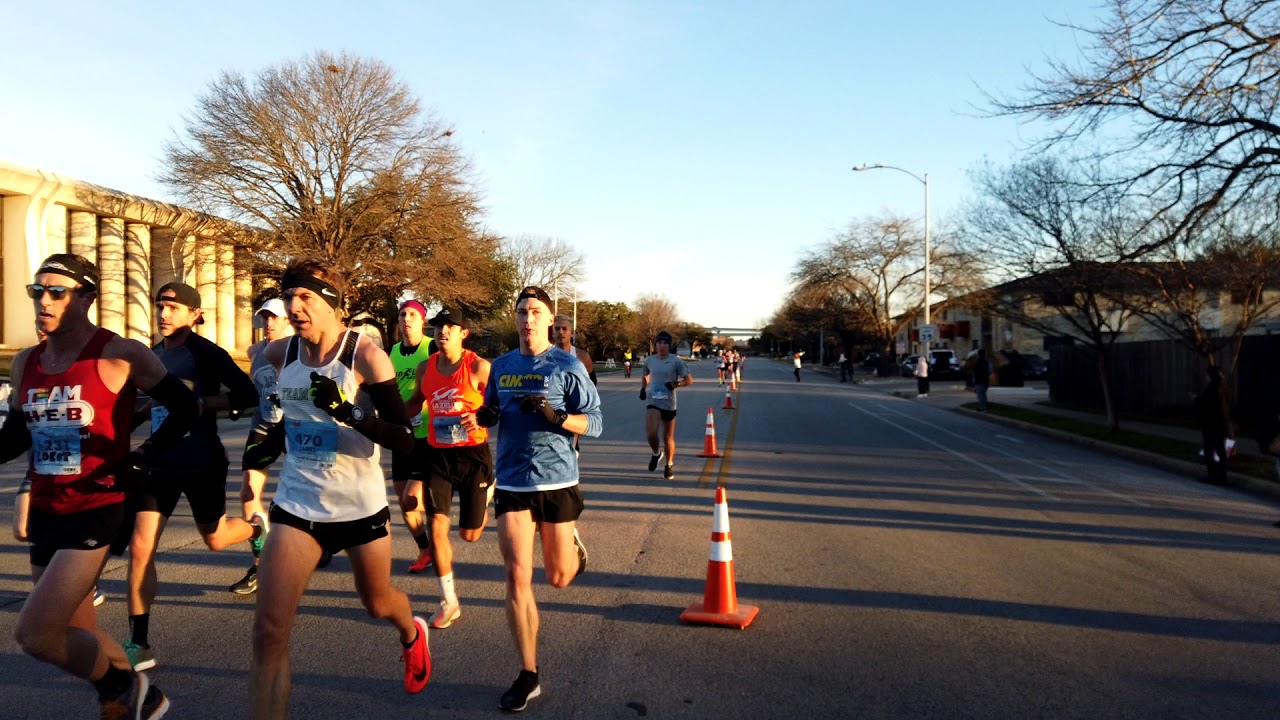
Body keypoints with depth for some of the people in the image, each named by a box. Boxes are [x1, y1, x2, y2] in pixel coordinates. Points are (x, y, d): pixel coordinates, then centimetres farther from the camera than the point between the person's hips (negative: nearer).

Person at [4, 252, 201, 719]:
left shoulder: (118, 355, -12)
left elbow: (184, 408, -7)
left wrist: (141, 459, -13)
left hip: (98, 510, -7)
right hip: (45, 513, 7)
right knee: (75, 638, 15)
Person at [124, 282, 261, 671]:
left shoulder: (206, 353, -11)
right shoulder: (153, 354, 7)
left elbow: (247, 395, -18)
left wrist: (197, 402, -23)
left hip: (202, 463, -5)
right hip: (161, 462, 5)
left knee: (214, 538, 13)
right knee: (140, 547, -4)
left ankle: (259, 527, 49)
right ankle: (139, 645, 4)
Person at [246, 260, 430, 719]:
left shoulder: (366, 356, -16)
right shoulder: (278, 354, -3)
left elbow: (405, 439, -19)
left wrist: (350, 414, -33)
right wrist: (269, 442, 2)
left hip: (360, 505, -2)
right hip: (296, 505, 3)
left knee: (376, 603, 21)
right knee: (269, 632, -9)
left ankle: (412, 634, 57)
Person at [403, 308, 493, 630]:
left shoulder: (479, 367, -11)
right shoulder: (425, 368, 3)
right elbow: (416, 402, 21)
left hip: (473, 453, -3)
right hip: (438, 455, 3)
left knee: (469, 534, 6)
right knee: (437, 527, -5)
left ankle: (488, 492, 43)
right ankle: (449, 602, 10)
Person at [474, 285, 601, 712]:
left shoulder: (567, 367, -5)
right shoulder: (501, 367, 7)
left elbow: (595, 422, -6)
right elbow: (490, 412, 20)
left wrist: (556, 417, -23)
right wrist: (480, 417, -4)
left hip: (557, 483, -2)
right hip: (511, 484, 3)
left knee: (558, 578, 10)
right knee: (517, 576, -5)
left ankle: (573, 543, 46)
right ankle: (528, 676, 6)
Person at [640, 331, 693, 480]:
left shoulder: (676, 362, -7)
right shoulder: (649, 360, 4)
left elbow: (689, 380, -5)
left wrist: (675, 384, -21)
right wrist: (643, 388, 5)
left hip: (669, 404, -1)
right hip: (653, 402, 1)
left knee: (668, 438, 9)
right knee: (650, 432, -21)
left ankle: (669, 465, 31)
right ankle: (656, 453, 10)